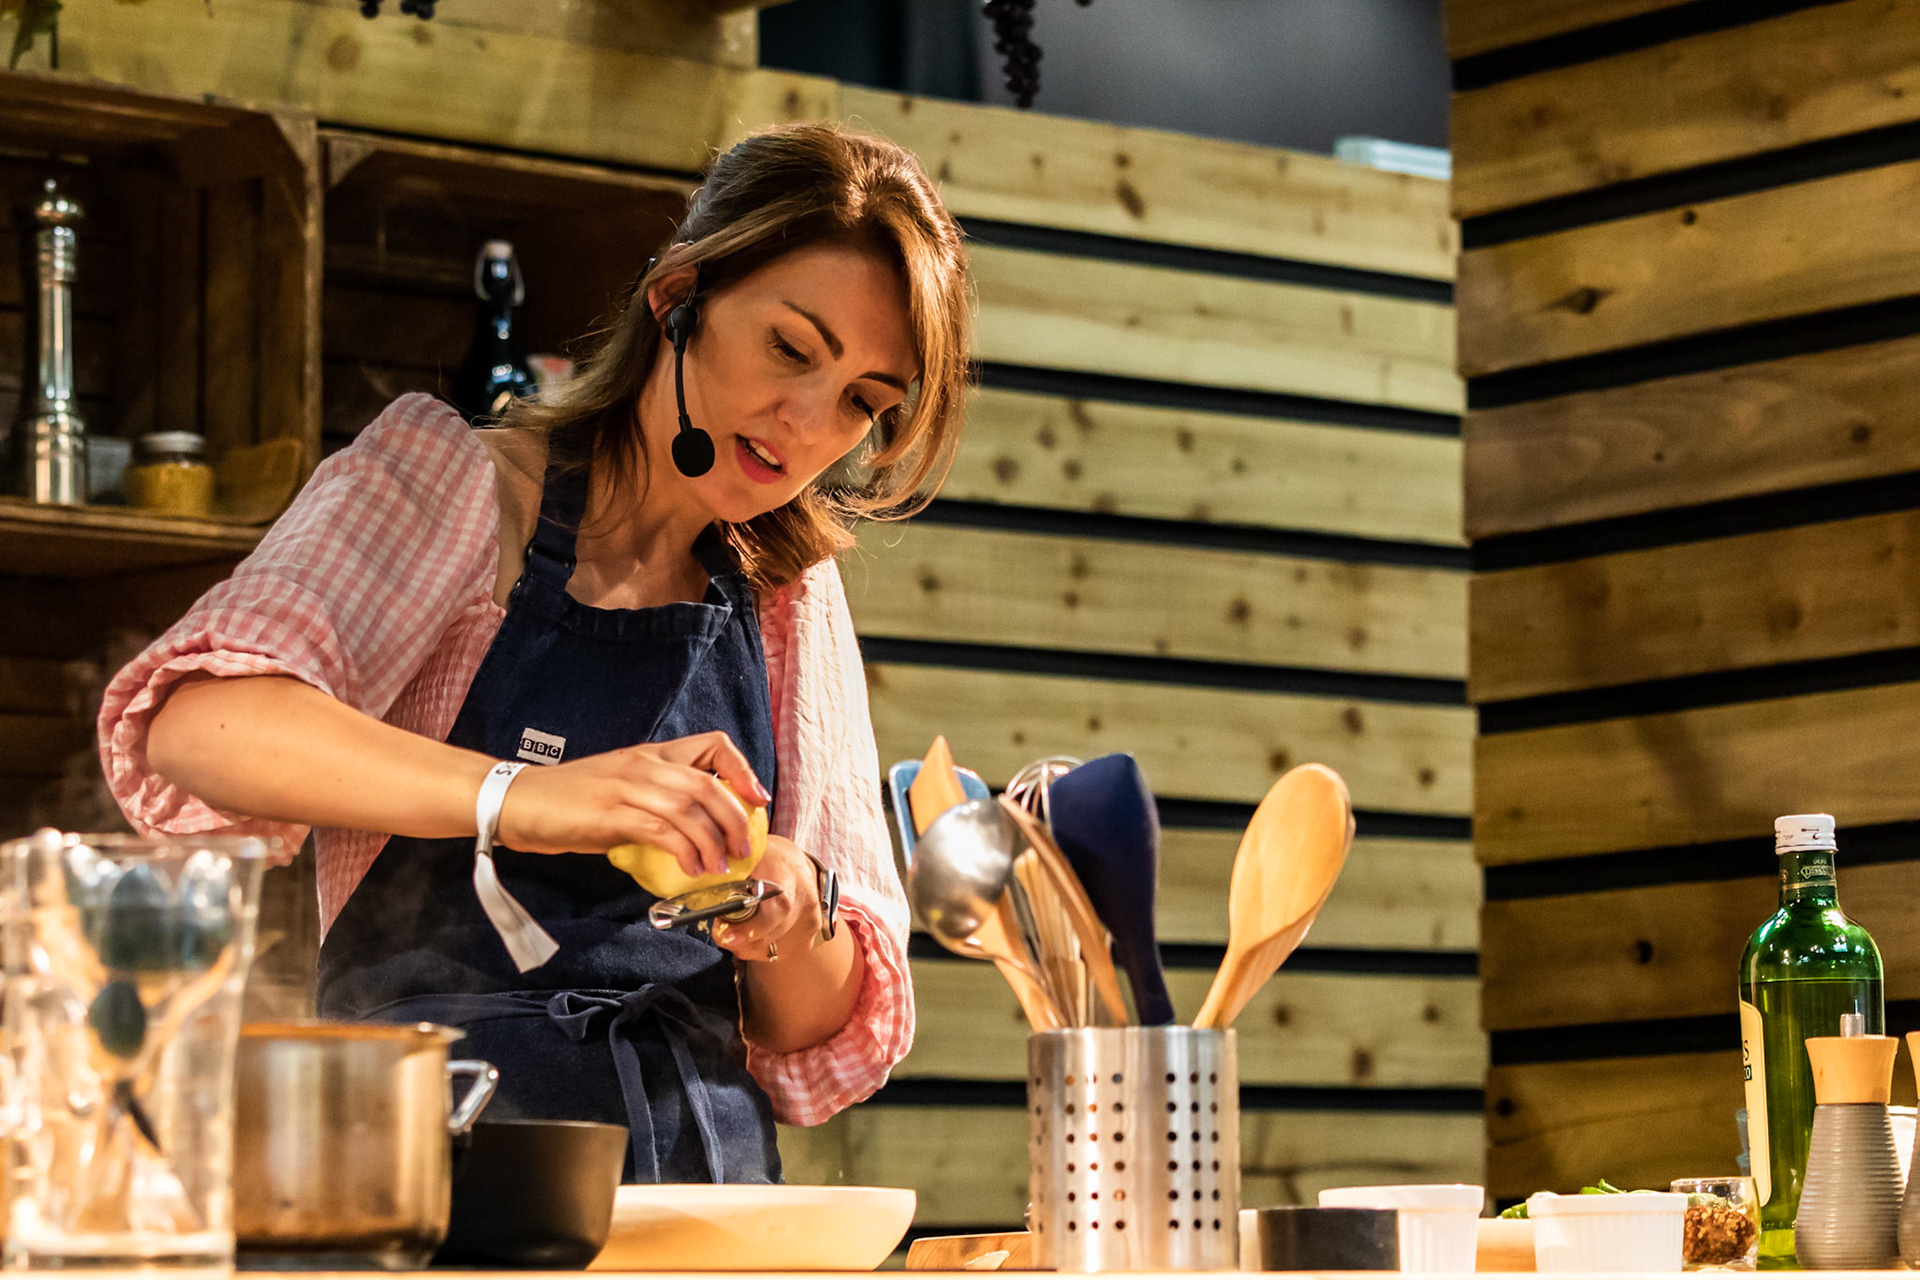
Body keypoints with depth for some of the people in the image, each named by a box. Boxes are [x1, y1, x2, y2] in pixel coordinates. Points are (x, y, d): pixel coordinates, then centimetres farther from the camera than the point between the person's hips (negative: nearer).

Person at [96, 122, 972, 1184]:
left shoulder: (791, 602, 17)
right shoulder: (448, 480, 3)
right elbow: (195, 728, -17)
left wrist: (800, 924, -6)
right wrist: (515, 797, -30)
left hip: (709, 1186, 5)